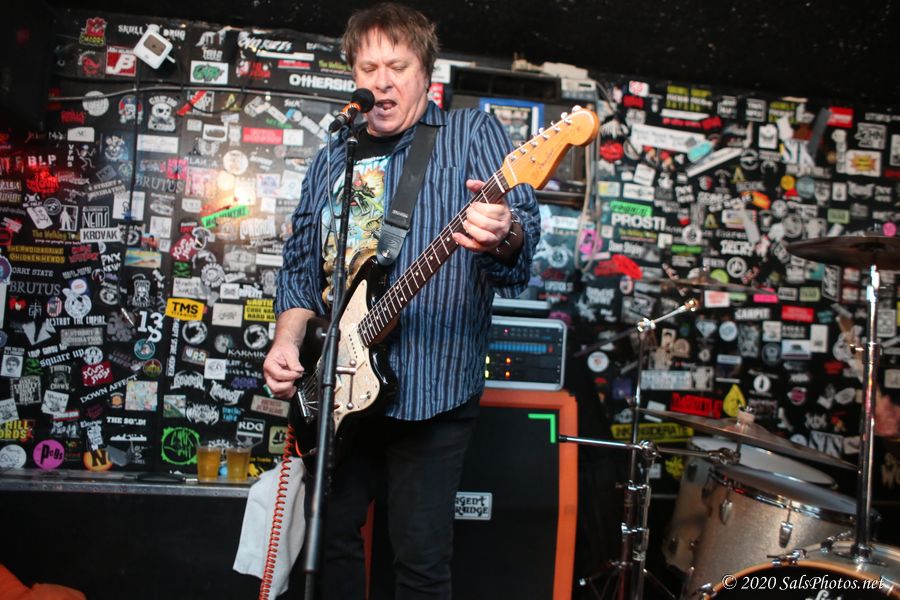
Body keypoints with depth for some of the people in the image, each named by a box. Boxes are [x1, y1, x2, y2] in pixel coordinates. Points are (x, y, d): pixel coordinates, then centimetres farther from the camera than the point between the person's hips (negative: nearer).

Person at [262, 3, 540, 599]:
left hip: (430, 388, -5)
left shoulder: (473, 132, 0)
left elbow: (525, 220, -15)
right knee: (333, 533, 18)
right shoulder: (331, 161, 15)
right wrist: (288, 341, 2)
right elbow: (300, 264, 17)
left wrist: (502, 235, -39)